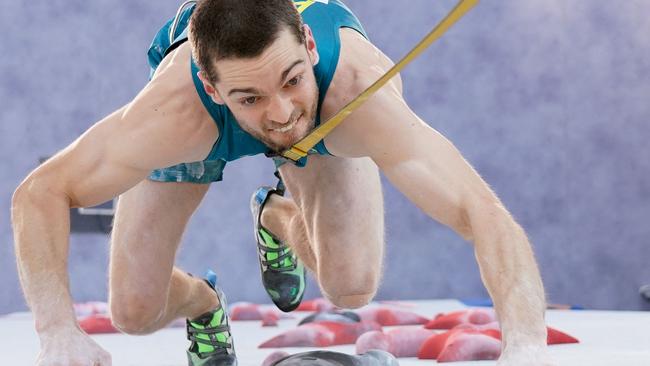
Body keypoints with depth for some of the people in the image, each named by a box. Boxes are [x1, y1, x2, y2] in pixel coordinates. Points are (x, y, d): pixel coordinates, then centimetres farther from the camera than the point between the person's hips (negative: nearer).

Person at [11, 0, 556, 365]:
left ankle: (278, 219, 20)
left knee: (352, 288, -17)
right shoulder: (175, 112, -47)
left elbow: (482, 212, -55)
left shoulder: (360, 88, -50)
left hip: (332, 114, 1)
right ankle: (201, 304, 31)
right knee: (134, 313, -8)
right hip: (203, 121, 0)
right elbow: (39, 195, -37)